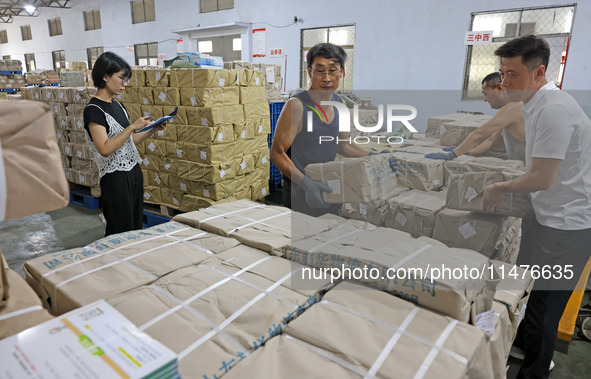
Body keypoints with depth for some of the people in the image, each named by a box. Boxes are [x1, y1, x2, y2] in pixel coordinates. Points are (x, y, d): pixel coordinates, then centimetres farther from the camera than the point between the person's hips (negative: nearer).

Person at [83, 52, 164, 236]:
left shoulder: (118, 105, 12)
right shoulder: (93, 109, -13)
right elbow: (105, 149, -21)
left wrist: (151, 130, 5)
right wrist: (132, 127, -24)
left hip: (133, 172, 8)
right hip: (115, 178, -8)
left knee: (136, 227, 14)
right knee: (120, 234, 1)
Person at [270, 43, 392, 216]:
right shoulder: (297, 105, -18)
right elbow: (277, 153, -17)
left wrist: (373, 156, 6)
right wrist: (306, 183, -27)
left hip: (330, 189, 7)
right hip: (300, 194, -6)